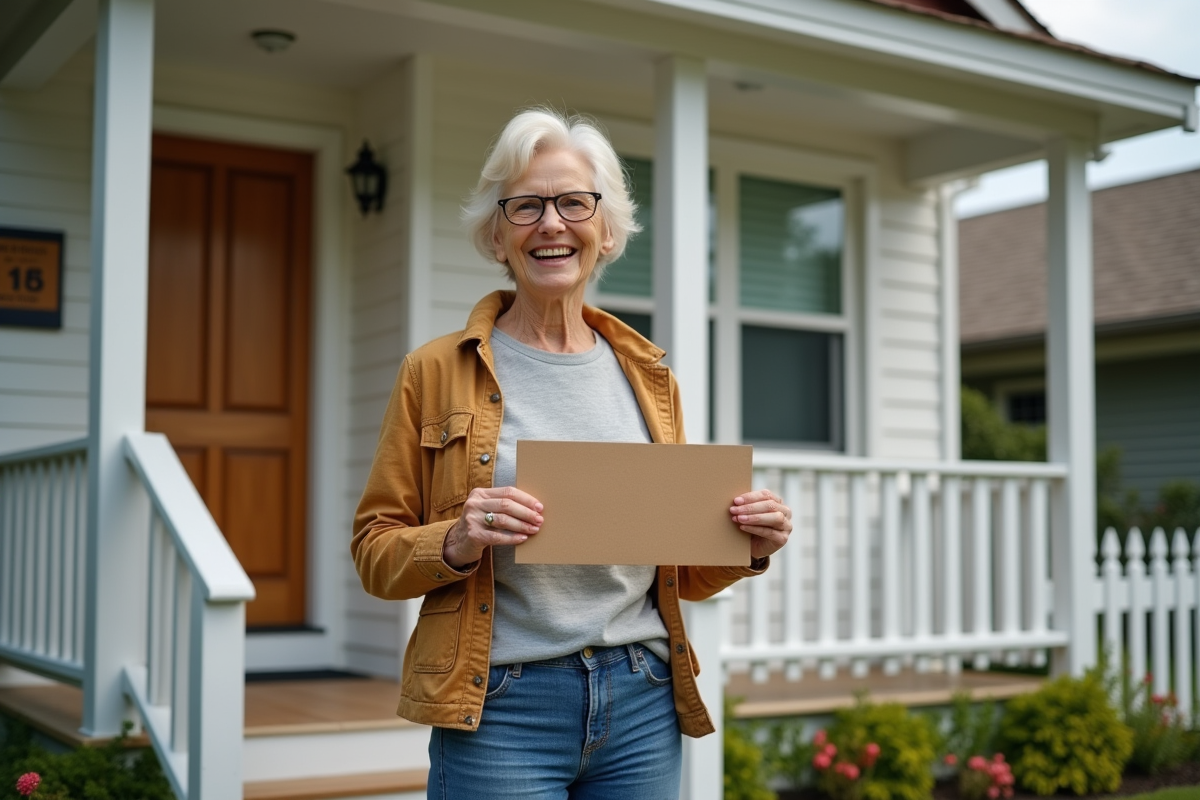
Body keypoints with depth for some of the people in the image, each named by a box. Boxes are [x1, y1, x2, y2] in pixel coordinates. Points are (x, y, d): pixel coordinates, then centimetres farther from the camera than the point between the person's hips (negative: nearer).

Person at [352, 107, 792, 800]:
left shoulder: (648, 375, 10)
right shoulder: (437, 372, 0)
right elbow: (375, 549, 1)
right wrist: (457, 542, -18)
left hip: (643, 709, 4)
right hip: (500, 709, -3)